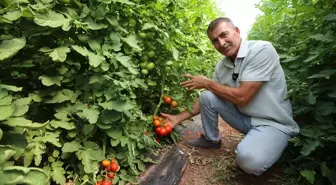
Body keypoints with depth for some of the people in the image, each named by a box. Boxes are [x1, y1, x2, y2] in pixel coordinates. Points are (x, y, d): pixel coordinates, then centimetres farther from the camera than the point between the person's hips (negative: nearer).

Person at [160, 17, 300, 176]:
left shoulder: (262, 50, -21)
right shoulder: (221, 66, -1)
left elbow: (241, 97, -27)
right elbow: (206, 102, 6)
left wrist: (206, 83, -14)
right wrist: (178, 118, 2)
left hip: (273, 123, -6)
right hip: (244, 118, 6)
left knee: (249, 159, -33)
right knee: (207, 96, -10)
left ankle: (267, 148, 3)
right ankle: (211, 139, 12)